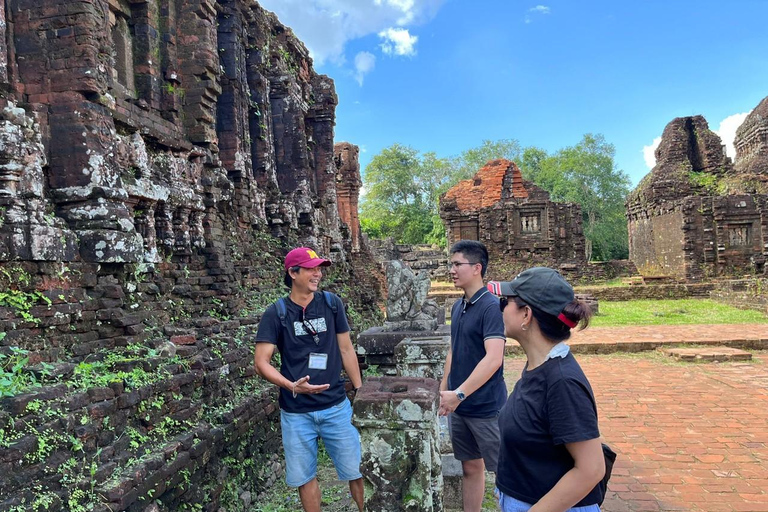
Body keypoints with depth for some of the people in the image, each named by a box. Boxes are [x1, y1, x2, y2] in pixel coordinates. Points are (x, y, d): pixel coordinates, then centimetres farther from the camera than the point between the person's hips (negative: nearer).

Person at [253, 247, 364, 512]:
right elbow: (261, 361, -9)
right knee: (304, 477, 13)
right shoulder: (276, 313, -6)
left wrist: (359, 391, 5)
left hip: (336, 407, 1)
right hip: (295, 412, -1)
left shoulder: (331, 303, -1)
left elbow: (346, 349, 5)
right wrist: (291, 386, -23)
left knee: (357, 469, 6)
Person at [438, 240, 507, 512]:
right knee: (470, 467, 18)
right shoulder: (458, 306, 7)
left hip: (486, 407, -7)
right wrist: (444, 389, 14)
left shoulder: (491, 306, -17)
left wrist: (459, 393, -27)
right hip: (459, 405, 7)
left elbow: (494, 359, -25)